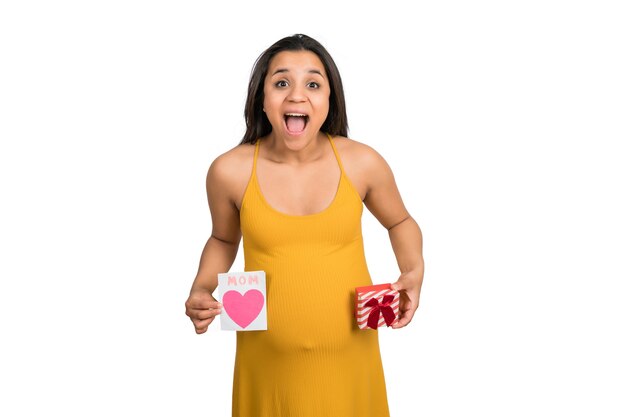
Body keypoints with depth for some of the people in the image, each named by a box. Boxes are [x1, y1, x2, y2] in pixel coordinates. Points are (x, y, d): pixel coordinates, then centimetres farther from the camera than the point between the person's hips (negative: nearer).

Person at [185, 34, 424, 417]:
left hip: (349, 352, 1)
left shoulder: (363, 163, -10)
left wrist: (414, 271, -8)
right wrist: (201, 290, -8)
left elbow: (400, 222, 9)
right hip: (269, 358, 0)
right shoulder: (230, 171, -11)